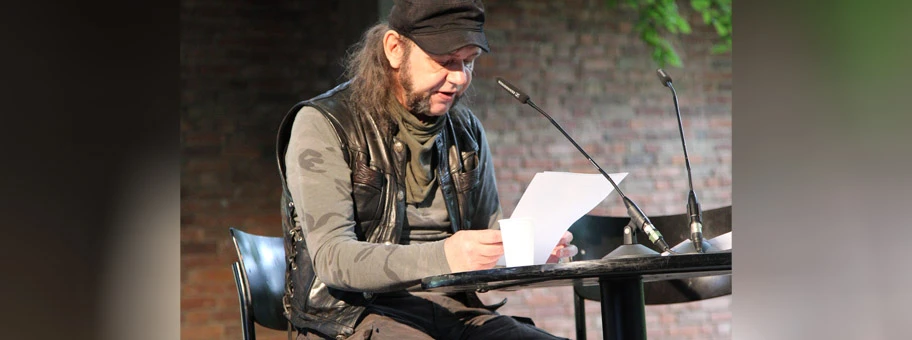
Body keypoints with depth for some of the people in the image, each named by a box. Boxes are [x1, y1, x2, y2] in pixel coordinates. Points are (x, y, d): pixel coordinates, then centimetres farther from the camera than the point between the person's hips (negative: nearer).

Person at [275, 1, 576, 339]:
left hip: (454, 310, 6)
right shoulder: (324, 124, -5)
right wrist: (441, 258, -32)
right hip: (356, 312, -6)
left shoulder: (465, 130, 15)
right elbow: (331, 258, -16)